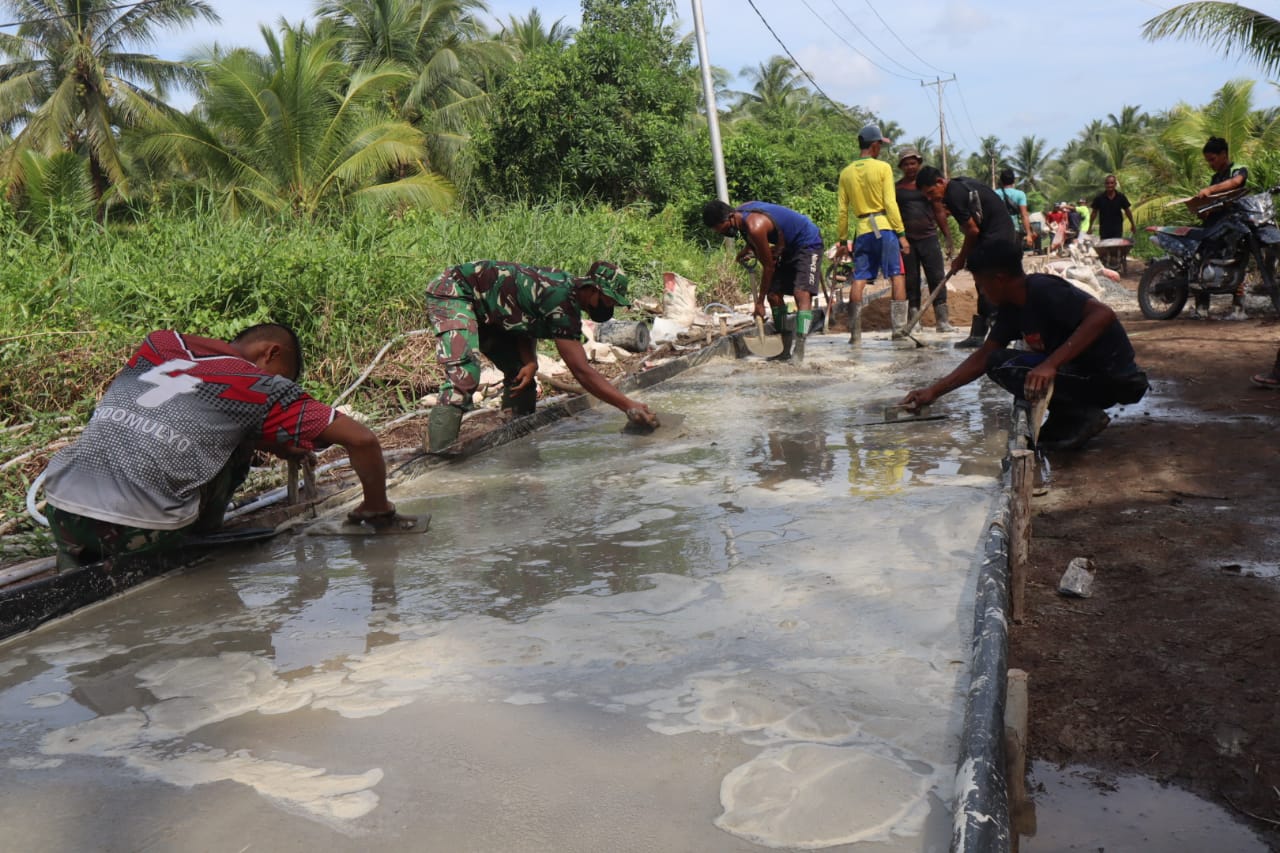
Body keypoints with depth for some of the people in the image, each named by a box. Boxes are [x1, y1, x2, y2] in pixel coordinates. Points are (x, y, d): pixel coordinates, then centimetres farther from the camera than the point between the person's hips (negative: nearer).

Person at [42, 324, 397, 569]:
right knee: (239, 443, 13)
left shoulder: (160, 342, 18)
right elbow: (361, 439, 2)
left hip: (61, 503, 4)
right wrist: (376, 506, 18)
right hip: (139, 525, -4)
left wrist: (286, 449, 34)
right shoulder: (258, 386, 4)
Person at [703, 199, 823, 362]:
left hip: (808, 243, -10)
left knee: (802, 294, -24)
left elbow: (768, 266, -23)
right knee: (774, 294, 5)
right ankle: (786, 351, 10)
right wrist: (747, 249, 0)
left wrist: (760, 302, -16)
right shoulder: (740, 212, -6)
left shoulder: (755, 227, -33)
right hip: (789, 247, 10)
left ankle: (799, 353, -32)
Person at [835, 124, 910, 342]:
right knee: (897, 276, 2)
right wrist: (902, 234, -6)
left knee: (859, 280, 3)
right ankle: (899, 327, -2)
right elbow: (890, 204, -8)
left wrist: (842, 240, 14)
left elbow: (843, 211, 9)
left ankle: (854, 332, 2)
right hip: (884, 226, -4)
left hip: (862, 230, 4)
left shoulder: (846, 173, 8)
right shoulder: (883, 168, -4)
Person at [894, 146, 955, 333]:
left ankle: (942, 320, -6)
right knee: (911, 281, 1)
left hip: (929, 237, 0)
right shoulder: (896, 188, 9)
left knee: (937, 278, -7)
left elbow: (939, 212, 13)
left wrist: (948, 237, 6)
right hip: (906, 240, 0)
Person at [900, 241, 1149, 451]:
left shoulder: (1043, 291, -19)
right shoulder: (1011, 308, 7)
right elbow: (984, 356, 13)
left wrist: (1051, 364, -37)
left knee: (1002, 365, -19)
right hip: (1082, 374, 9)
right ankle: (1066, 420, 7)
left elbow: (1103, 314, -31)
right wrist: (934, 391, 8)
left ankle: (1082, 416, -10)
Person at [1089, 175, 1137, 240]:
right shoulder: (1099, 197, -6)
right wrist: (1090, 227, 2)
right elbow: (1094, 212, 1)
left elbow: (1127, 211, 7)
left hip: (1117, 229, 1)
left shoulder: (1120, 196, -3)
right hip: (1104, 229, -1)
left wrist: (1133, 225, 11)